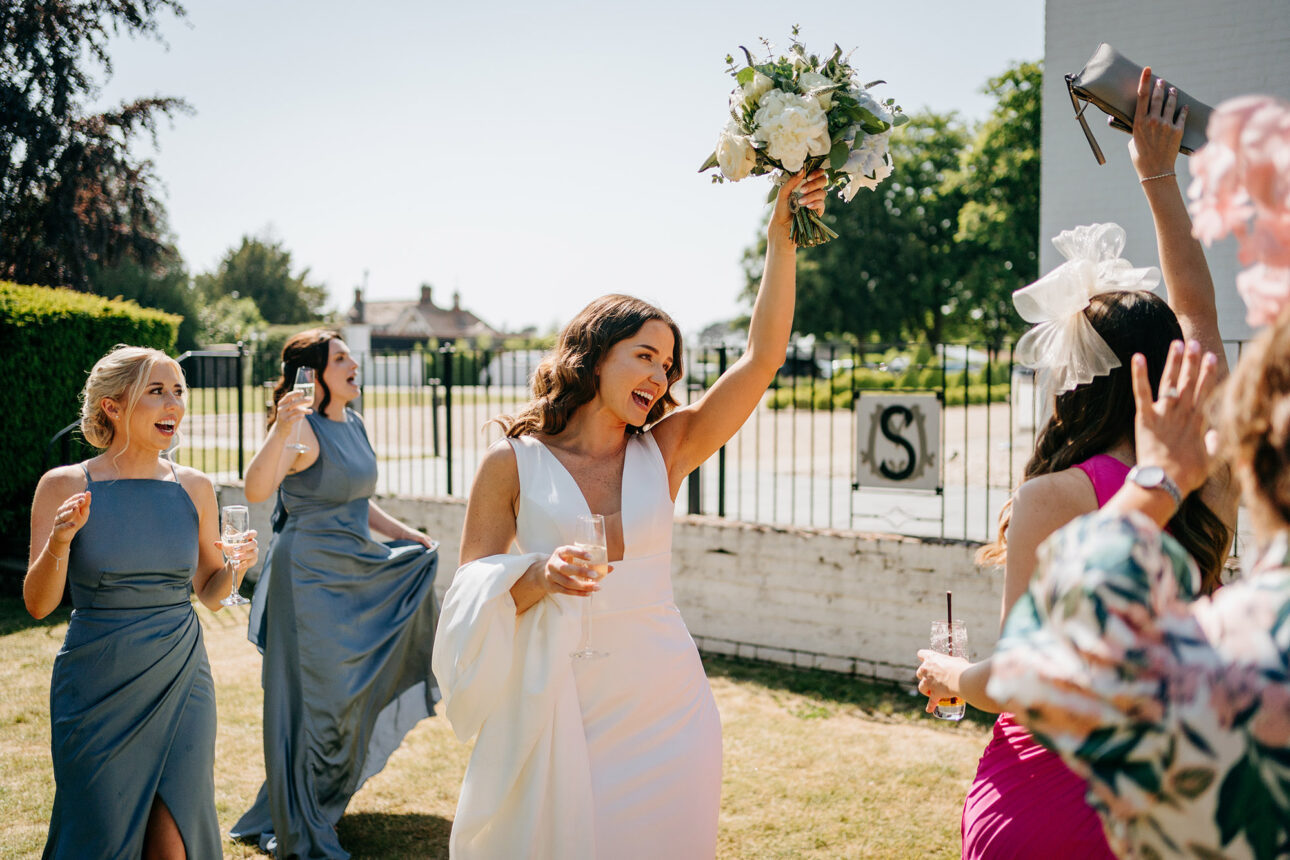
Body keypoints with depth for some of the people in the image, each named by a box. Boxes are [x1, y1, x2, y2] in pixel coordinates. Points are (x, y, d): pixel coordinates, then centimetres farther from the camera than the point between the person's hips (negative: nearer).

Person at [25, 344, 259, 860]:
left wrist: (235, 569, -10)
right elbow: (38, 604, -5)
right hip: (97, 688, -2)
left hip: (181, 682, 2)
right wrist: (60, 541, -23)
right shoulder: (66, 486, -5)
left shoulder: (195, 488, 3)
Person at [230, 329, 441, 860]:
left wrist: (406, 536, 22)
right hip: (310, 577, -9)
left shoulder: (352, 423, 10)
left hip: (356, 572, 9)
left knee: (350, 691, 20)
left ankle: (324, 796, 42)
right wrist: (281, 429, -47)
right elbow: (256, 490, -34)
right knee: (313, 697, 0)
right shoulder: (303, 427, -17)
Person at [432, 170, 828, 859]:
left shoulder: (661, 454, 3)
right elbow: (470, 592, -1)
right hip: (559, 717, -2)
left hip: (663, 716, 2)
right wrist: (537, 575, -21)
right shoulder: (512, 465, -2)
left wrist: (781, 243, -11)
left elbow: (761, 359, -4)